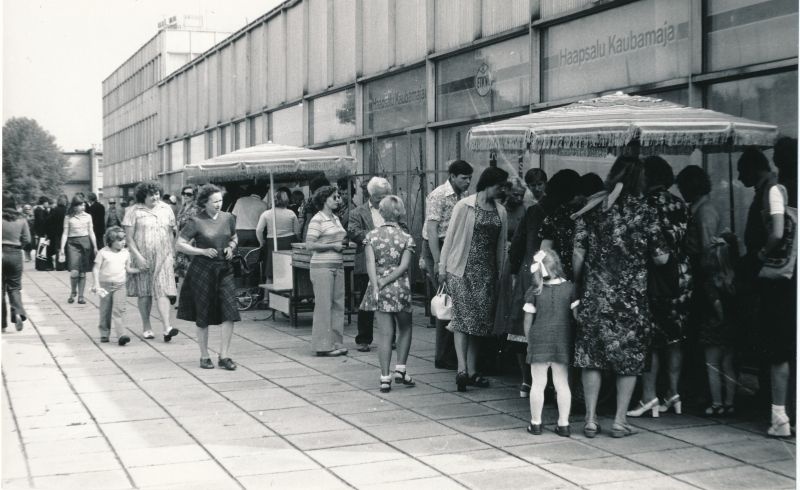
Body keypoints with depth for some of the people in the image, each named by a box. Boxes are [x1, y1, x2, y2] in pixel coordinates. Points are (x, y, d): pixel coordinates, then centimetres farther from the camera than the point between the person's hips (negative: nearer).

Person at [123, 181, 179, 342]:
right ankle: (146, 327, 19)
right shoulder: (134, 211, -2)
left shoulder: (166, 209, 9)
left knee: (162, 291, -10)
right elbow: (129, 237, -5)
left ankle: (166, 328, -19)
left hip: (163, 257, 2)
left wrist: (171, 254, 14)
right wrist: (137, 256, -13)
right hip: (142, 258, -1)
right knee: (144, 293, 6)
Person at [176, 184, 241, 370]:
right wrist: (203, 251, -15)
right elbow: (180, 245, -7)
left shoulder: (228, 218, 4)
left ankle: (224, 356, 0)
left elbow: (234, 238, 21)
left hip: (224, 269, 3)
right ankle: (204, 356, 19)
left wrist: (231, 248, 0)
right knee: (203, 315, 6)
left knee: (230, 312, -8)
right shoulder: (196, 222, -8)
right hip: (202, 270, -3)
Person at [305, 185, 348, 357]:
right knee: (324, 305, -4)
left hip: (337, 265, 8)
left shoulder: (336, 218, 16)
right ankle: (323, 345, 1)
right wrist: (333, 246, -14)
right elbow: (310, 245, -16)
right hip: (322, 266, -8)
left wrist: (343, 243, 7)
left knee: (338, 304, 7)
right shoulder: (317, 220, -9)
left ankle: (336, 343, 14)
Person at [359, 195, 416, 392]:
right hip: (400, 288, -1)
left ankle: (385, 378, -1)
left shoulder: (371, 235, 2)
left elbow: (370, 263, -8)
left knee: (386, 333, 3)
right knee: (405, 330, 18)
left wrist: (376, 286, -13)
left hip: (379, 289, 1)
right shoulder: (406, 238, 0)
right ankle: (400, 370, 11)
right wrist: (386, 281, -10)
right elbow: (404, 266, -10)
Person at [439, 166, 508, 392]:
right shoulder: (465, 206, -4)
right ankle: (462, 369, -15)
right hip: (463, 270, -5)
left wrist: (501, 272, 9)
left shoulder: (500, 212, 9)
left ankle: (472, 371, 11)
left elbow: (501, 245, 13)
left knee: (479, 321, 6)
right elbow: (450, 237, -2)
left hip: (486, 272, 5)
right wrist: (443, 268, -3)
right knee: (463, 316, -10)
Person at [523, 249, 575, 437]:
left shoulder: (533, 291, -6)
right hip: (563, 340, 1)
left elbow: (528, 320, -1)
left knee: (538, 383, 7)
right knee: (562, 383, 8)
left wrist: (529, 340, 13)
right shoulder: (570, 288, -4)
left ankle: (536, 423, 15)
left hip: (539, 339, -1)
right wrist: (573, 338, 12)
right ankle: (563, 424, 12)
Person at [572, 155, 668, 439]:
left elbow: (578, 254, 0)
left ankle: (590, 420, 10)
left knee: (591, 355, 9)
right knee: (629, 357, 10)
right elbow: (661, 257, -3)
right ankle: (620, 421, 12)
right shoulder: (644, 212, -3)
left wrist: (577, 286, 12)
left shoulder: (592, 209, 1)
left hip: (595, 295, 2)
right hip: (631, 298, -1)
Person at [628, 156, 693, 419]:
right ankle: (674, 393, 17)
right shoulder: (680, 205, 6)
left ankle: (649, 397, -3)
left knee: (649, 338, -1)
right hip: (681, 276, 6)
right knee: (675, 337, 12)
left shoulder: (646, 204, -12)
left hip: (655, 277, -6)